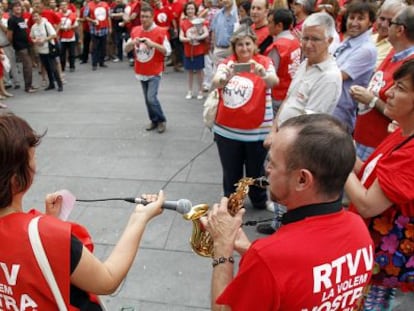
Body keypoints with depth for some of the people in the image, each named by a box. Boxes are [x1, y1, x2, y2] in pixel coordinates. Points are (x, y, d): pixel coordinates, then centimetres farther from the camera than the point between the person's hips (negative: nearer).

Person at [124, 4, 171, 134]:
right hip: (141, 72, 5)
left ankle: (162, 120, 8)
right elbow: (126, 49, 9)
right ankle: (154, 121, 27)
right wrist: (133, 42, -13)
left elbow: (168, 51, -13)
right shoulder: (135, 30, 4)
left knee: (151, 98, -13)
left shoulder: (160, 31, -10)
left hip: (154, 72, -5)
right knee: (147, 98, 11)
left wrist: (153, 44, -24)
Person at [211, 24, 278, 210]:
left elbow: (274, 82, -27)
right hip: (226, 129, 1)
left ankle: (260, 201, 41)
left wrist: (262, 73, -50)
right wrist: (227, 76, -44)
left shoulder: (264, 62, -6)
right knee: (231, 172, 15)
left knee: (255, 171, 16)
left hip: (256, 129, -1)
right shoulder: (227, 63, -1)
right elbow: (215, 82, -21)